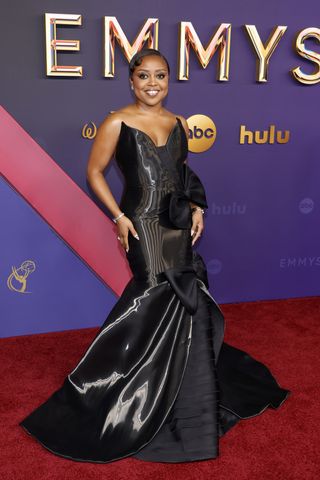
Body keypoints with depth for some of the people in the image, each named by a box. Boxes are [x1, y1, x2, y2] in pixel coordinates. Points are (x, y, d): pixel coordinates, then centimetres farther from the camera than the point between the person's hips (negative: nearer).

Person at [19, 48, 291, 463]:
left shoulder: (179, 124, 10)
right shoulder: (117, 123, -6)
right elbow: (94, 172, -3)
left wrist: (197, 208, 8)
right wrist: (118, 217, -12)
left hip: (179, 225, 6)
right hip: (143, 224, -6)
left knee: (182, 300, 11)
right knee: (162, 298, -10)